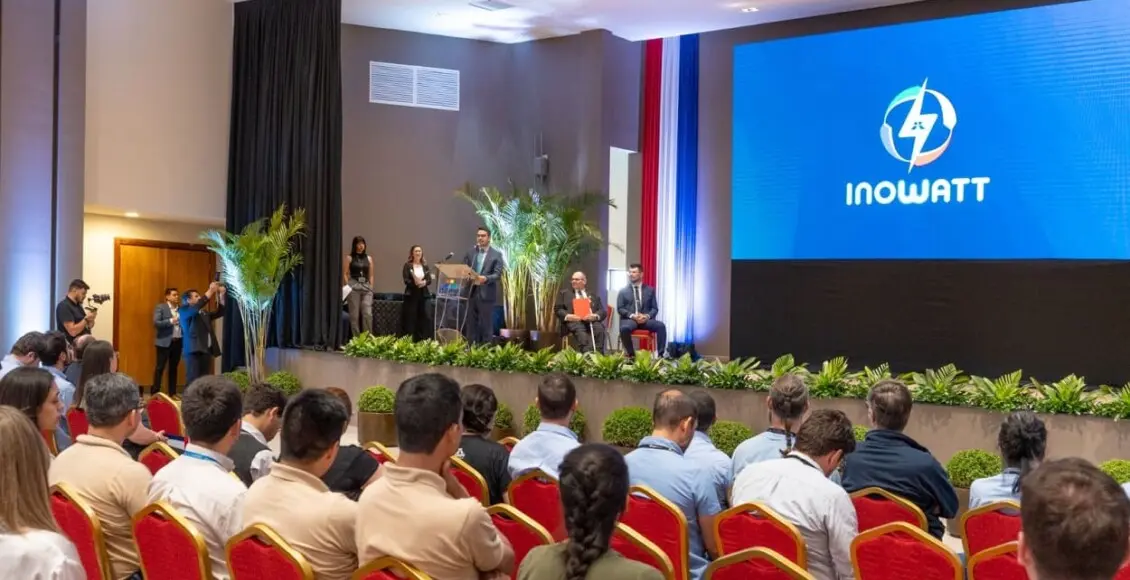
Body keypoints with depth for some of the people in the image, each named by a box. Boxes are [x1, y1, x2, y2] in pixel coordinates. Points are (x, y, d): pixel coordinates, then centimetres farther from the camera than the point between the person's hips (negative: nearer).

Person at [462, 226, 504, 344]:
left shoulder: (496, 255, -2)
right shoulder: (470, 253, 12)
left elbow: (498, 275, -10)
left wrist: (485, 278, -28)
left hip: (486, 294, -4)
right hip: (471, 293, 4)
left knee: (486, 326, 0)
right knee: (471, 325, 8)